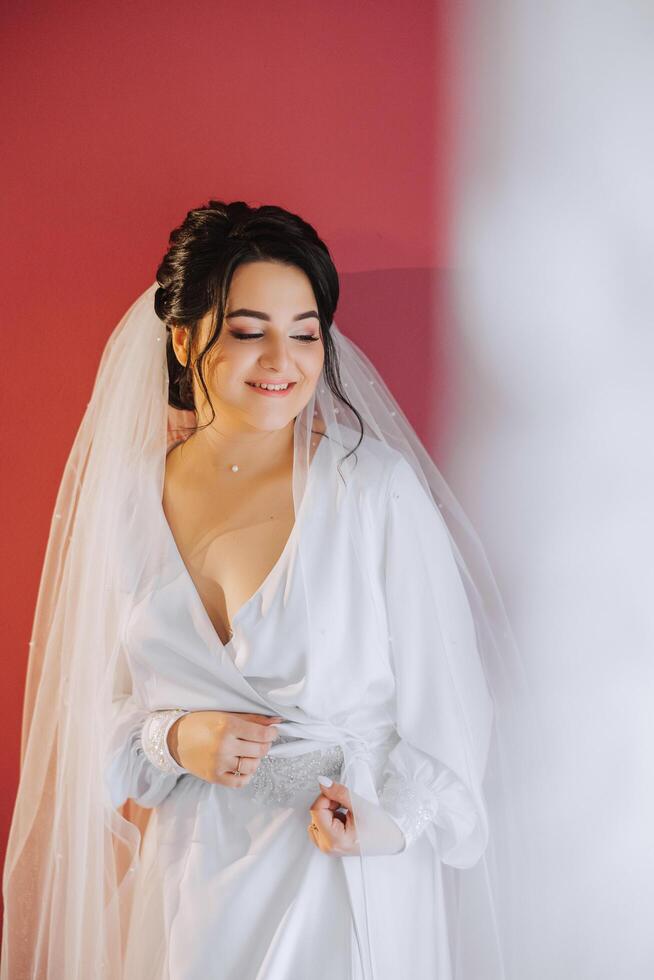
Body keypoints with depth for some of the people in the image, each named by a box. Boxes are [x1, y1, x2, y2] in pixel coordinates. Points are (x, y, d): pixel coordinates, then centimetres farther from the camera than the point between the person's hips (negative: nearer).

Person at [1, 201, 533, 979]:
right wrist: (173, 740, -12)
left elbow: (442, 678, -8)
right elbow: (108, 700, 6)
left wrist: (390, 817, -14)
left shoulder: (377, 485, -14)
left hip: (347, 870, -3)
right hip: (190, 869, 3)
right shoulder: (131, 493, -2)